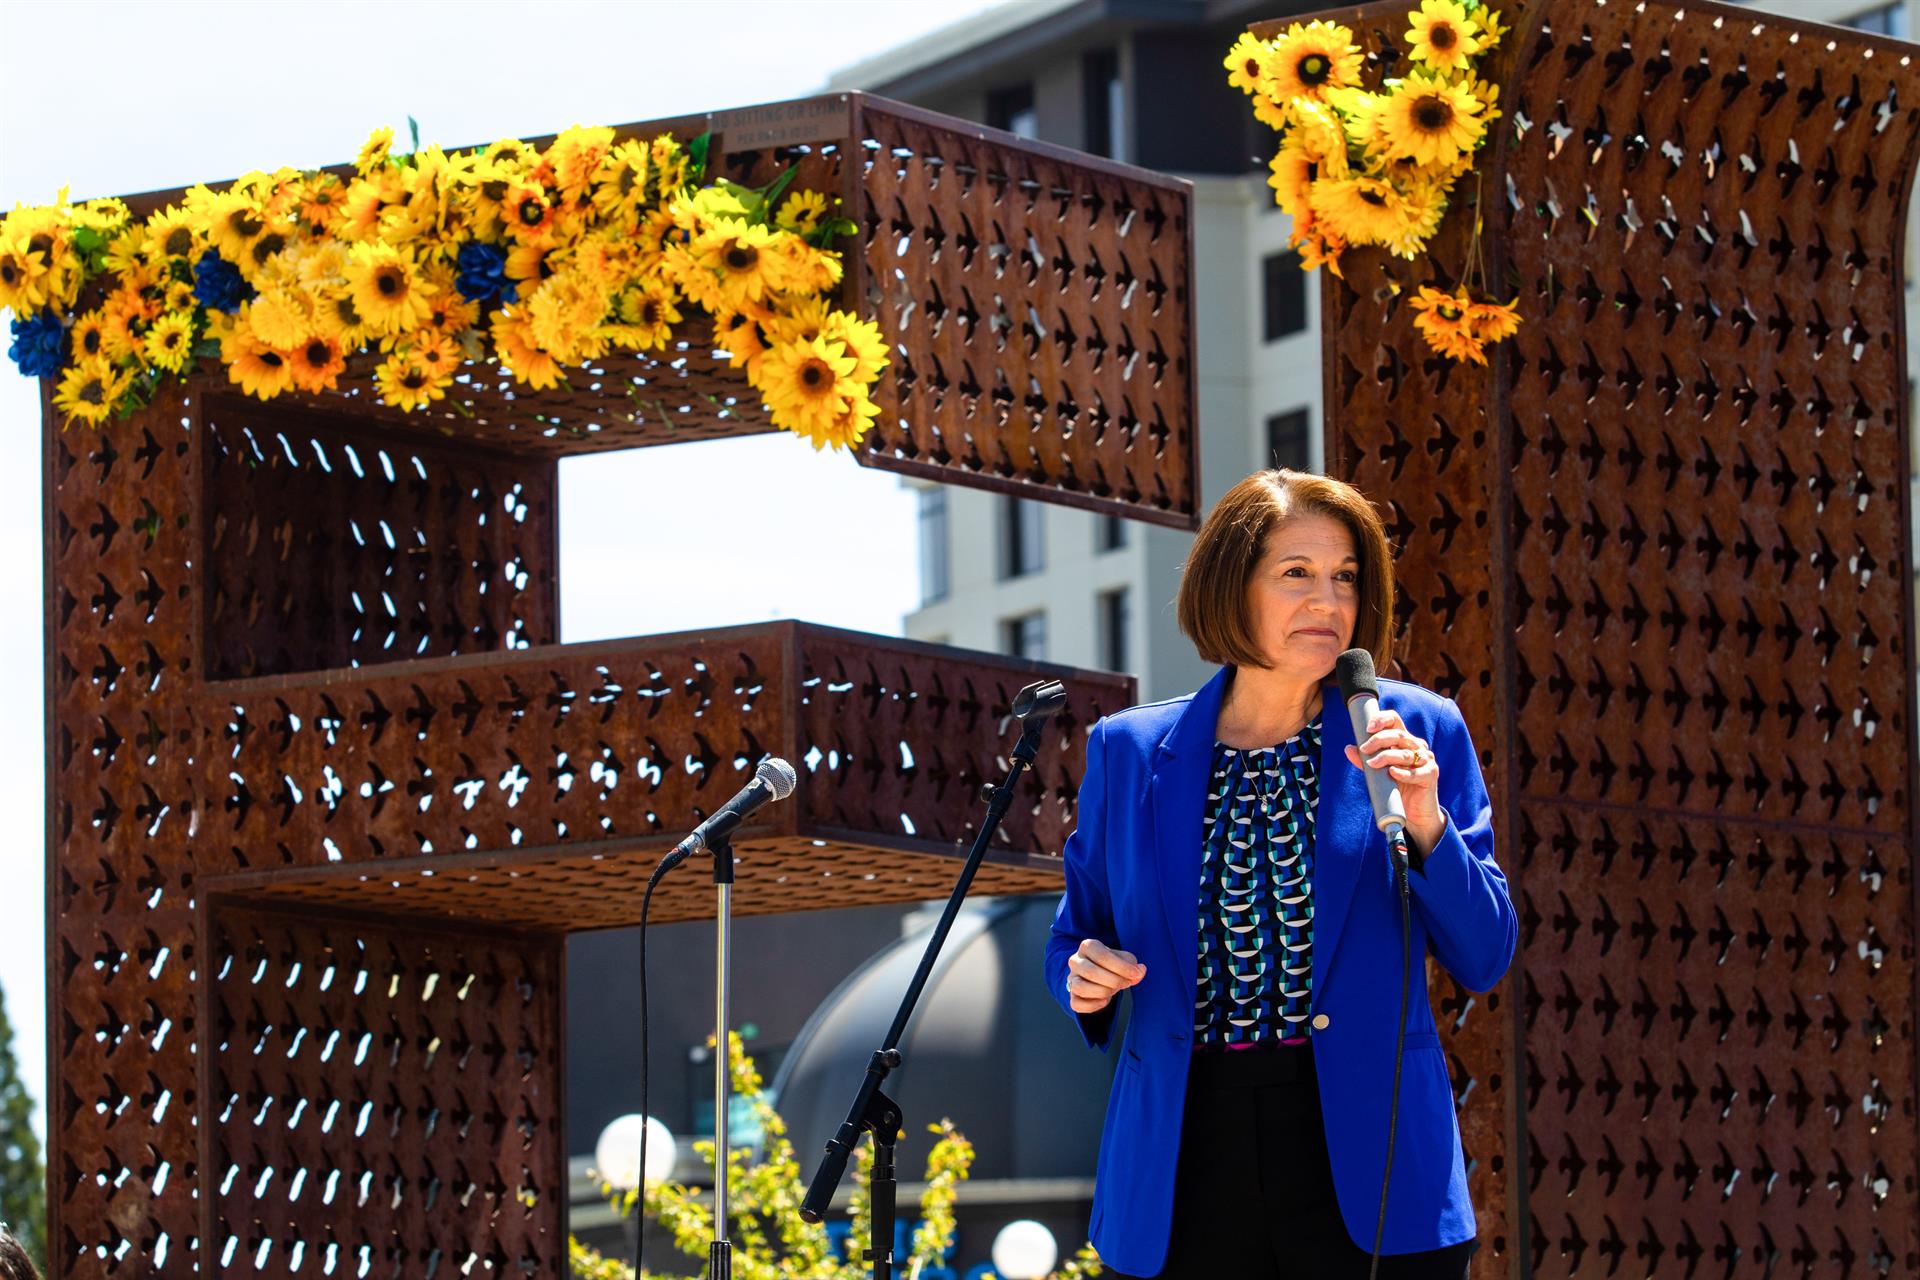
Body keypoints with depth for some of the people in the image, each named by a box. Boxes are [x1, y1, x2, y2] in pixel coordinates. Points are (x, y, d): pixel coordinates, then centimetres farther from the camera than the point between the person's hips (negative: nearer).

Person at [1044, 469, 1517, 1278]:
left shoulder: (1419, 734, 3)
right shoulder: (1128, 753, 6)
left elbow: (1483, 960, 1)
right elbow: (1073, 940, 16)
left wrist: (1426, 828, -14)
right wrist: (1084, 979, -7)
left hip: (1367, 1168, -1)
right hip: (1184, 1174, 1)